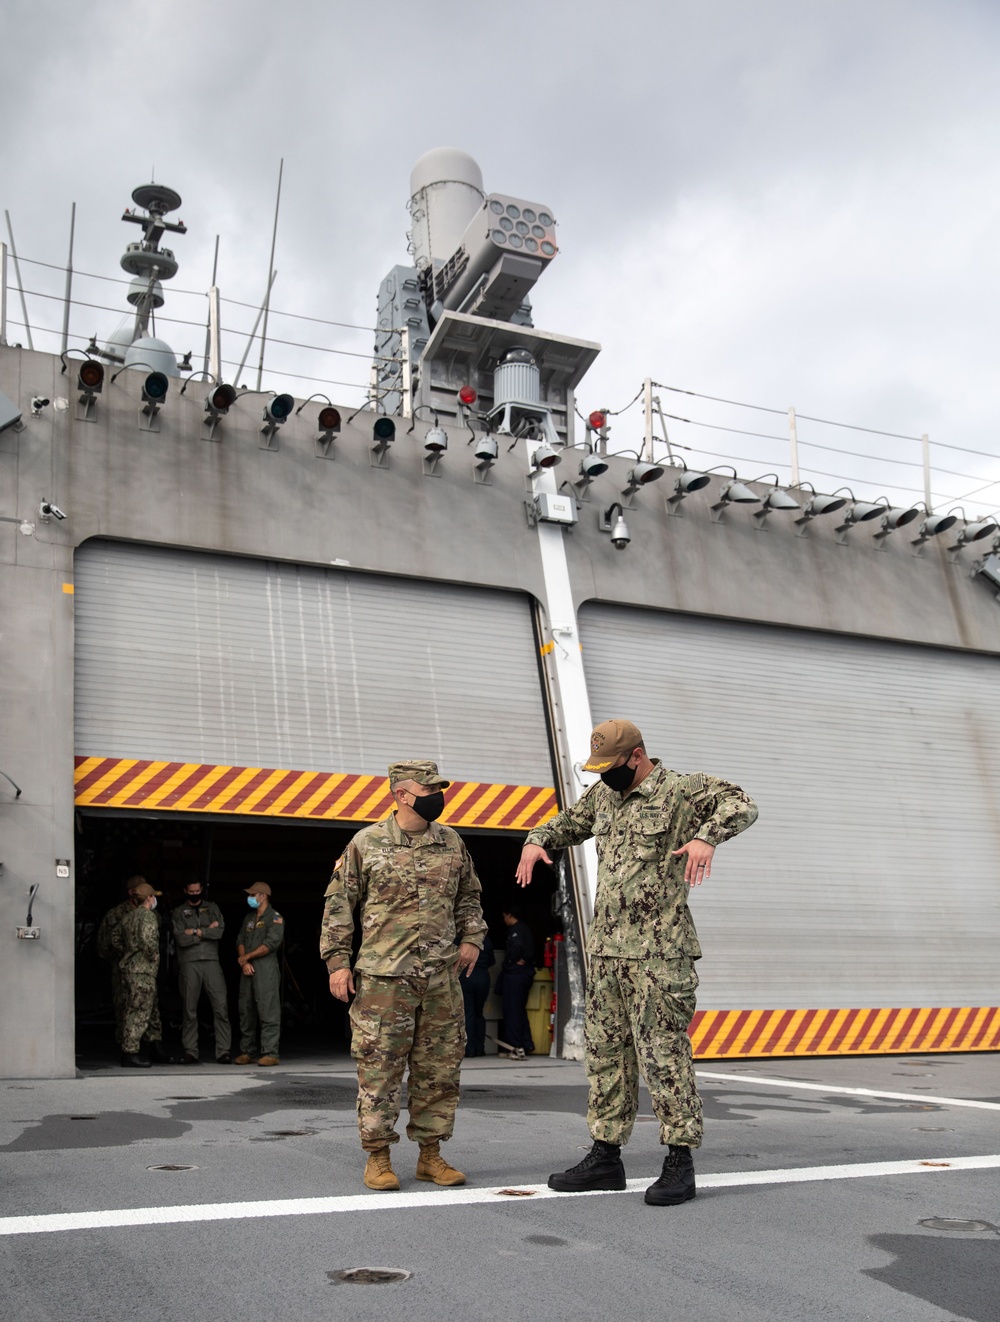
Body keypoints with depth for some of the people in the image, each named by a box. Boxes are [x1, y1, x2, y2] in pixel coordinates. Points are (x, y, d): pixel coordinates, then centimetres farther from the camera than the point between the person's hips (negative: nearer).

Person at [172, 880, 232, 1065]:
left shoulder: (212, 908, 13)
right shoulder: (179, 912, 8)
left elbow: (220, 931, -2)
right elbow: (181, 939, -6)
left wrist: (196, 931, -7)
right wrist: (207, 931, -4)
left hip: (211, 962, 1)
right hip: (189, 964, -1)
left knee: (221, 1007, -6)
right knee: (189, 1010, 2)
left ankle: (223, 1051, -4)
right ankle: (190, 1052, 9)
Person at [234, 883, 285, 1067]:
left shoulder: (275, 918, -1)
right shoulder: (249, 918, 21)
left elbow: (270, 944, -11)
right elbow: (241, 941, 15)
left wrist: (247, 957, -5)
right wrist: (243, 962, -3)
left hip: (266, 969, -7)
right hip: (248, 969, 7)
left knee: (268, 1011, -9)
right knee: (246, 1010, 7)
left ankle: (270, 1053, -9)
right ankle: (247, 1052, 14)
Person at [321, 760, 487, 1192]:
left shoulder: (451, 842, 10)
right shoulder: (367, 843, -2)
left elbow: (468, 895, 22)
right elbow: (339, 903, 2)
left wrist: (471, 937, 9)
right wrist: (337, 960, -2)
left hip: (441, 978, 4)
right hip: (383, 977, -4)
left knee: (439, 1071, 8)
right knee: (379, 1070, 0)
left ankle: (431, 1155, 21)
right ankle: (377, 1157, 14)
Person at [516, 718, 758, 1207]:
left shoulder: (682, 789, -6)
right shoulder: (604, 794, 15)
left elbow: (739, 804, -18)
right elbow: (570, 821, 31)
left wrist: (707, 836, -37)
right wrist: (536, 840, 11)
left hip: (658, 951, -7)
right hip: (606, 947, 8)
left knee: (663, 1052, -4)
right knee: (604, 1050, 11)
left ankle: (680, 1161, 8)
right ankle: (605, 1156, 22)